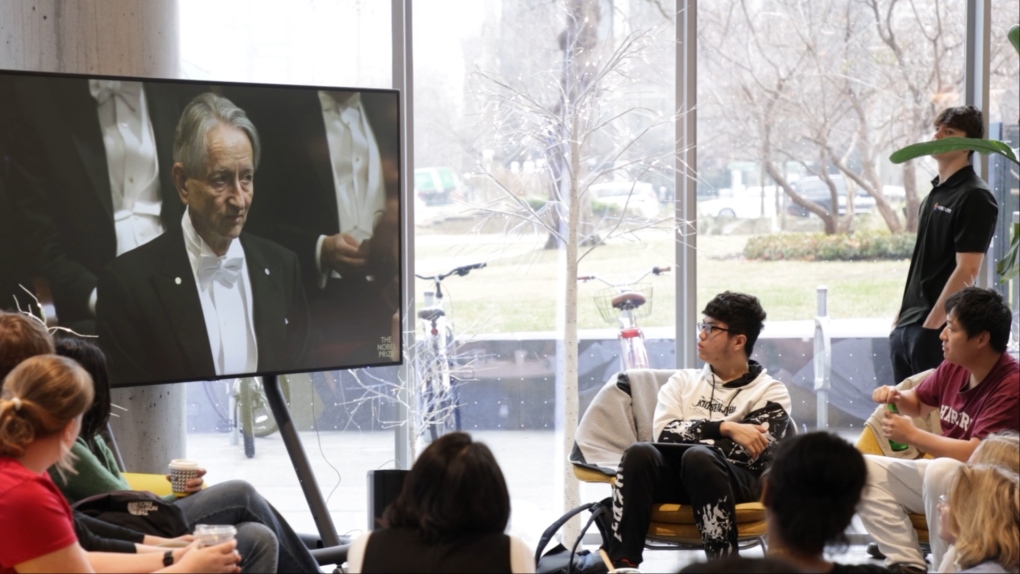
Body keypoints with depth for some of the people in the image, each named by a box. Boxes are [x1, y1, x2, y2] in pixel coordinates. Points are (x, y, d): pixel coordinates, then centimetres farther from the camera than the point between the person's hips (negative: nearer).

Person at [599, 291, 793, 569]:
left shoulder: (770, 392, 12)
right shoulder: (683, 380, 22)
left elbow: (753, 454, -4)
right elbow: (665, 433, 2)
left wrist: (689, 435, -4)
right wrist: (725, 428, -10)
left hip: (736, 481, -3)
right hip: (676, 477, 3)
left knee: (698, 457, -36)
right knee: (639, 453, -30)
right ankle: (620, 562, -37)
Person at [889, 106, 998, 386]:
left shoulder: (975, 197, -13)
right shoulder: (935, 192, 14)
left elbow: (966, 271, -18)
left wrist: (932, 325, -18)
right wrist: (902, 313, 16)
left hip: (938, 329, -9)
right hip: (908, 324, 9)